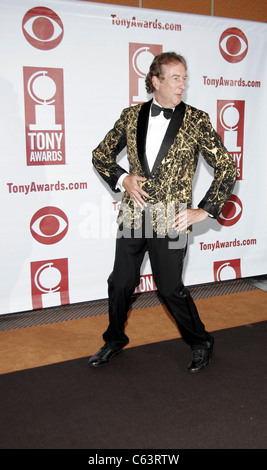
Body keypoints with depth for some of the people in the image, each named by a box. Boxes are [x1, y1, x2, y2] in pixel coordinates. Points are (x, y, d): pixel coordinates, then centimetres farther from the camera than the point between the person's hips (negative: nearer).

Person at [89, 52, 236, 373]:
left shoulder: (196, 121, -4)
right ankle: (114, 340, 38)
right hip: (133, 214, 4)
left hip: (170, 221, -3)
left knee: (170, 288, 3)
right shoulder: (131, 116, 4)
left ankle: (201, 343, 29)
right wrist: (122, 179, -4)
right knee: (120, 283, 12)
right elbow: (101, 155, 14)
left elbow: (227, 167, -3)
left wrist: (204, 211, -9)